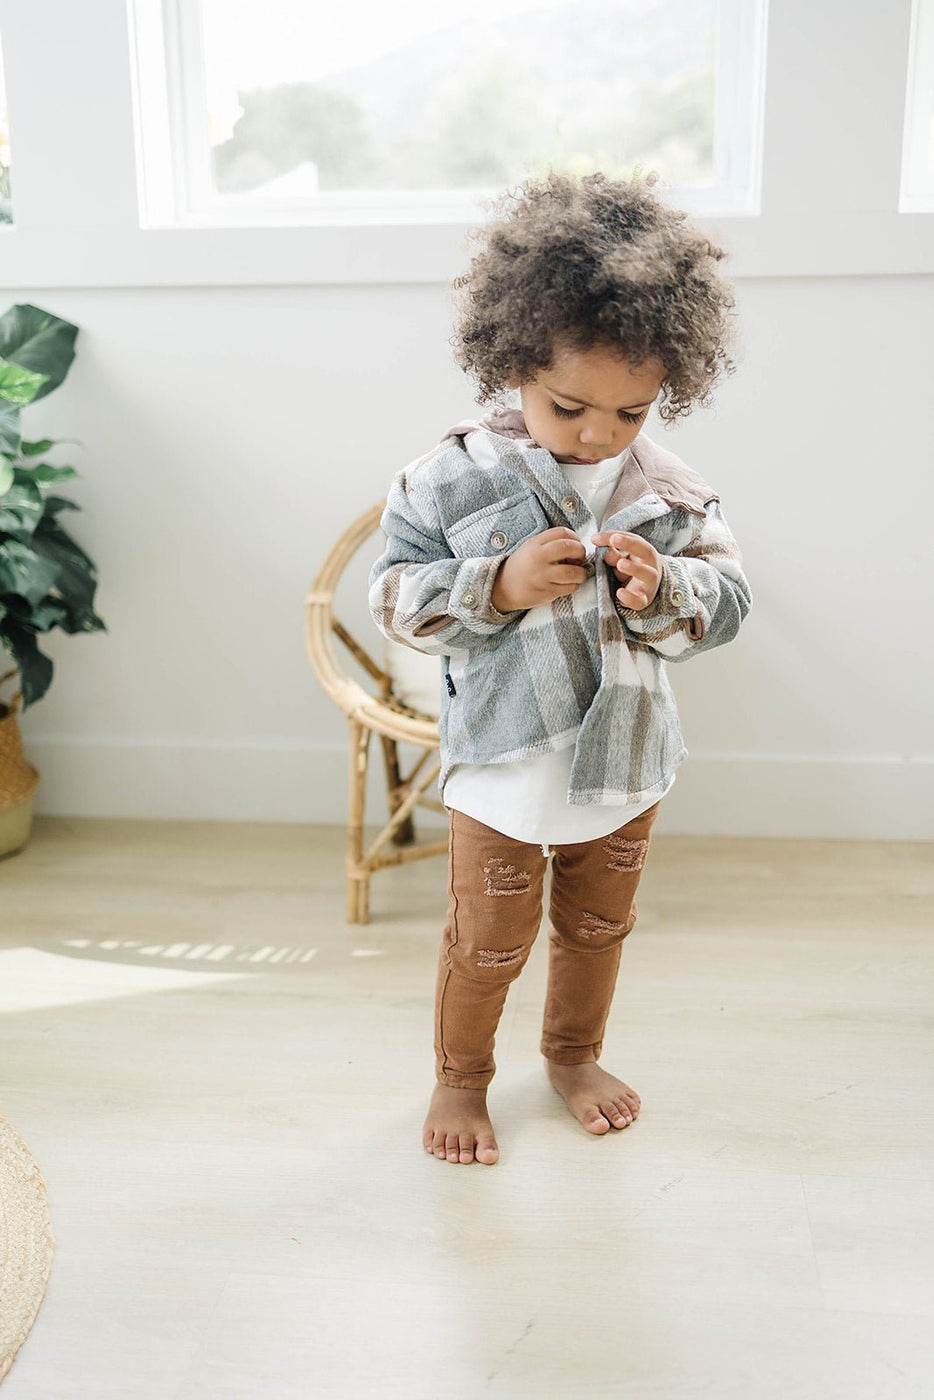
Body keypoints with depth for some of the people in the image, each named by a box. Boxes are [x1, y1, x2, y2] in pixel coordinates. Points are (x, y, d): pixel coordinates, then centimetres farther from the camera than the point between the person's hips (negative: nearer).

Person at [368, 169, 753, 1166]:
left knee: (599, 926, 23)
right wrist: (500, 585, -27)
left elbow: (727, 599, -3)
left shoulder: (668, 489, -6)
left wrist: (662, 588, -25)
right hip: (503, 769, -3)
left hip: (623, 759, 3)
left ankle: (574, 1053, 48)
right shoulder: (454, 477, -14)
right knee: (486, 942, 12)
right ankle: (460, 1078, 38)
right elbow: (395, 597, -12)